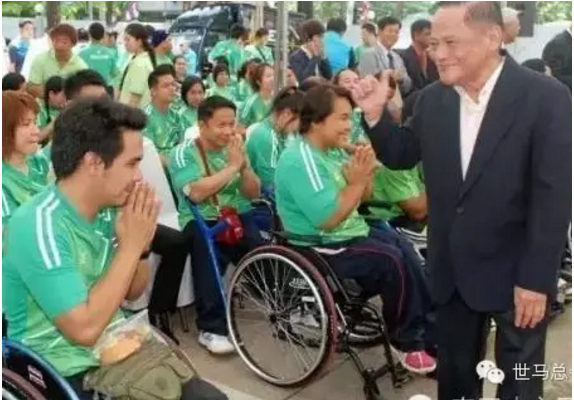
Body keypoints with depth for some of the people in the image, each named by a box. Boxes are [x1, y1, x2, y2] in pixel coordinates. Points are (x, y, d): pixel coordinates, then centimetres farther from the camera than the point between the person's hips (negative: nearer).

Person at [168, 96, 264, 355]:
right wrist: (232, 166, -12)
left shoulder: (234, 148, 13)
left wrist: (244, 165, -9)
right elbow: (197, 192, -18)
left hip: (239, 217, 4)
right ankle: (211, 327, -30)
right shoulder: (183, 153, -2)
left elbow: (253, 193, 9)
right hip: (202, 222, -4)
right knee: (205, 241, -36)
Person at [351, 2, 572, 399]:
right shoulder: (433, 99, -1)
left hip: (516, 273, -4)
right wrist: (374, 113, -7)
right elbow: (401, 156, 10)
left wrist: (536, 279, -18)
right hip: (452, 269, 4)